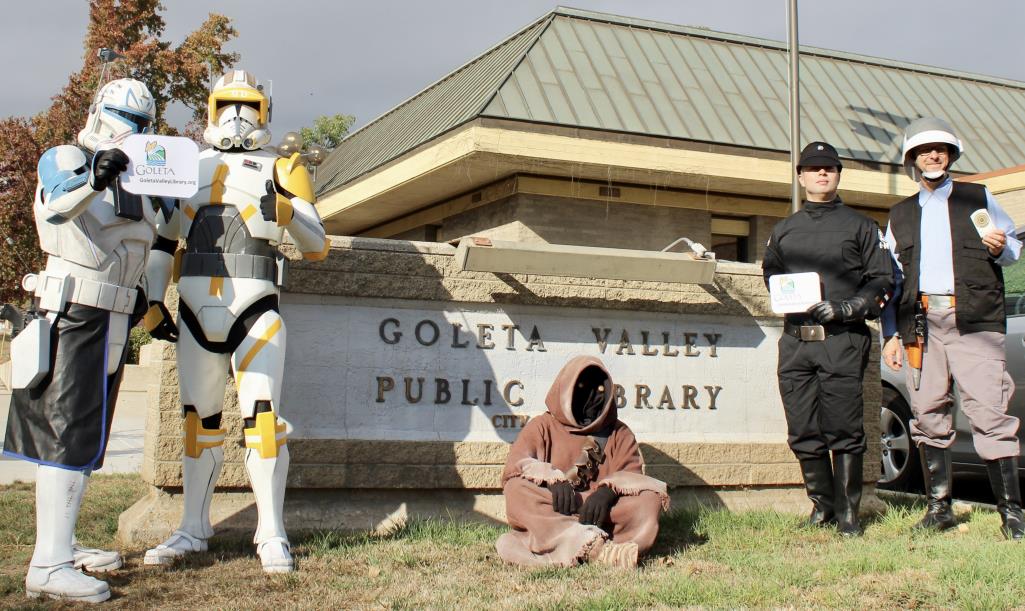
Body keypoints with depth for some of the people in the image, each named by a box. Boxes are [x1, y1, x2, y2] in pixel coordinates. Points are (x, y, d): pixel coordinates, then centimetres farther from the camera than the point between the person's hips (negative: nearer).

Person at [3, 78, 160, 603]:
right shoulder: (65, 159, -5)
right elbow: (57, 205, -28)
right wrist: (93, 180, -48)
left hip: (112, 322, 8)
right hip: (73, 315, -8)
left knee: (84, 437, 14)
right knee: (69, 435, -14)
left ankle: (61, 544, 24)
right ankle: (48, 565, -15)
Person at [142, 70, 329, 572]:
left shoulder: (282, 170, 7)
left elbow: (318, 247, 0)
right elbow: (163, 239, 21)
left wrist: (286, 213, -18)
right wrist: (153, 298, 10)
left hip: (255, 311, -4)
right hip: (196, 313, 4)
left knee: (262, 417, -9)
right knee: (199, 419, 11)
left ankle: (272, 536, 1)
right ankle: (193, 530, 22)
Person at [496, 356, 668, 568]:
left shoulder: (619, 433, 21)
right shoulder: (543, 427, 15)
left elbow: (632, 473, 3)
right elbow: (515, 466, -2)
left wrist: (608, 490, -21)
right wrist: (552, 479, -23)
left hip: (603, 514, 1)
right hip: (552, 513, -1)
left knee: (649, 498, -24)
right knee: (517, 490, -31)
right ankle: (598, 548, -45)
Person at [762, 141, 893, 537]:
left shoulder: (860, 226, 11)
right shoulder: (784, 230, 21)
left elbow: (882, 282, 5)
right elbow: (770, 276, 29)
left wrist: (845, 309, -10)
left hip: (843, 342, -3)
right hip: (795, 342, 3)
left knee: (844, 431, -6)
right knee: (803, 433, 2)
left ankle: (847, 511, 3)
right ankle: (822, 504, 16)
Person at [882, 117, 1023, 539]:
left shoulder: (979, 198, 16)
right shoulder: (900, 215, 21)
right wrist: (891, 334, 11)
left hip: (974, 320, -3)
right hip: (920, 322, 3)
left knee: (989, 412, -11)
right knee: (927, 415, 2)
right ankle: (939, 507, 11)